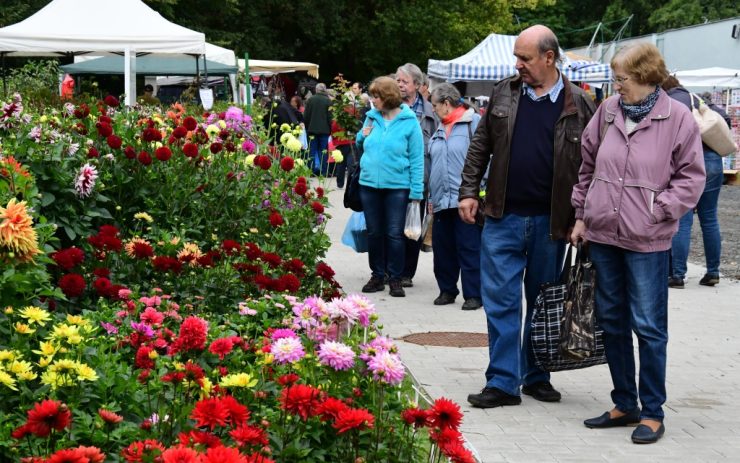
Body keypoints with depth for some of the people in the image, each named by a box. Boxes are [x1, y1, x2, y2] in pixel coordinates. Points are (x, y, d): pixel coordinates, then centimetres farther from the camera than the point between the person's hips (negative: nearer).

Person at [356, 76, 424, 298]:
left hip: (397, 186, -4)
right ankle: (377, 275, 23)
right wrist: (362, 136, -3)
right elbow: (362, 145, 21)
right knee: (374, 233, 12)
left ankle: (395, 278, 11)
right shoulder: (372, 117, 5)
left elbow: (416, 159, -7)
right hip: (369, 184, 5)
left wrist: (416, 191, -12)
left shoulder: (409, 122, -7)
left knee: (395, 234, 2)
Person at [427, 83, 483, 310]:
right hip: (441, 201, 7)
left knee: (469, 249, -4)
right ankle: (447, 290, 22)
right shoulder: (440, 129, 19)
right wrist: (432, 197, 19)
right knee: (443, 248, 11)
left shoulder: (474, 123, -5)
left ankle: (473, 295, 1)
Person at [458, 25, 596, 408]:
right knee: (501, 300, -1)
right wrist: (469, 191, 5)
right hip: (503, 218, 1)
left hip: (550, 221, -1)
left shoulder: (578, 104, -2)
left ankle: (536, 376, 23)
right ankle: (503, 382, 5)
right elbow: (480, 146, 12)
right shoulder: (504, 93, 5)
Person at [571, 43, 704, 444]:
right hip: (602, 235, 5)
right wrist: (581, 215, 13)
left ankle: (652, 412, 12)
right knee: (612, 322, 13)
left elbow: (691, 177, -4)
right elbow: (587, 164, 14)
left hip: (647, 242, -5)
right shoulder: (609, 111, 5)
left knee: (649, 327, 0)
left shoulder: (678, 118, -7)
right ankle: (624, 404, 26)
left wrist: (659, 211, -12)